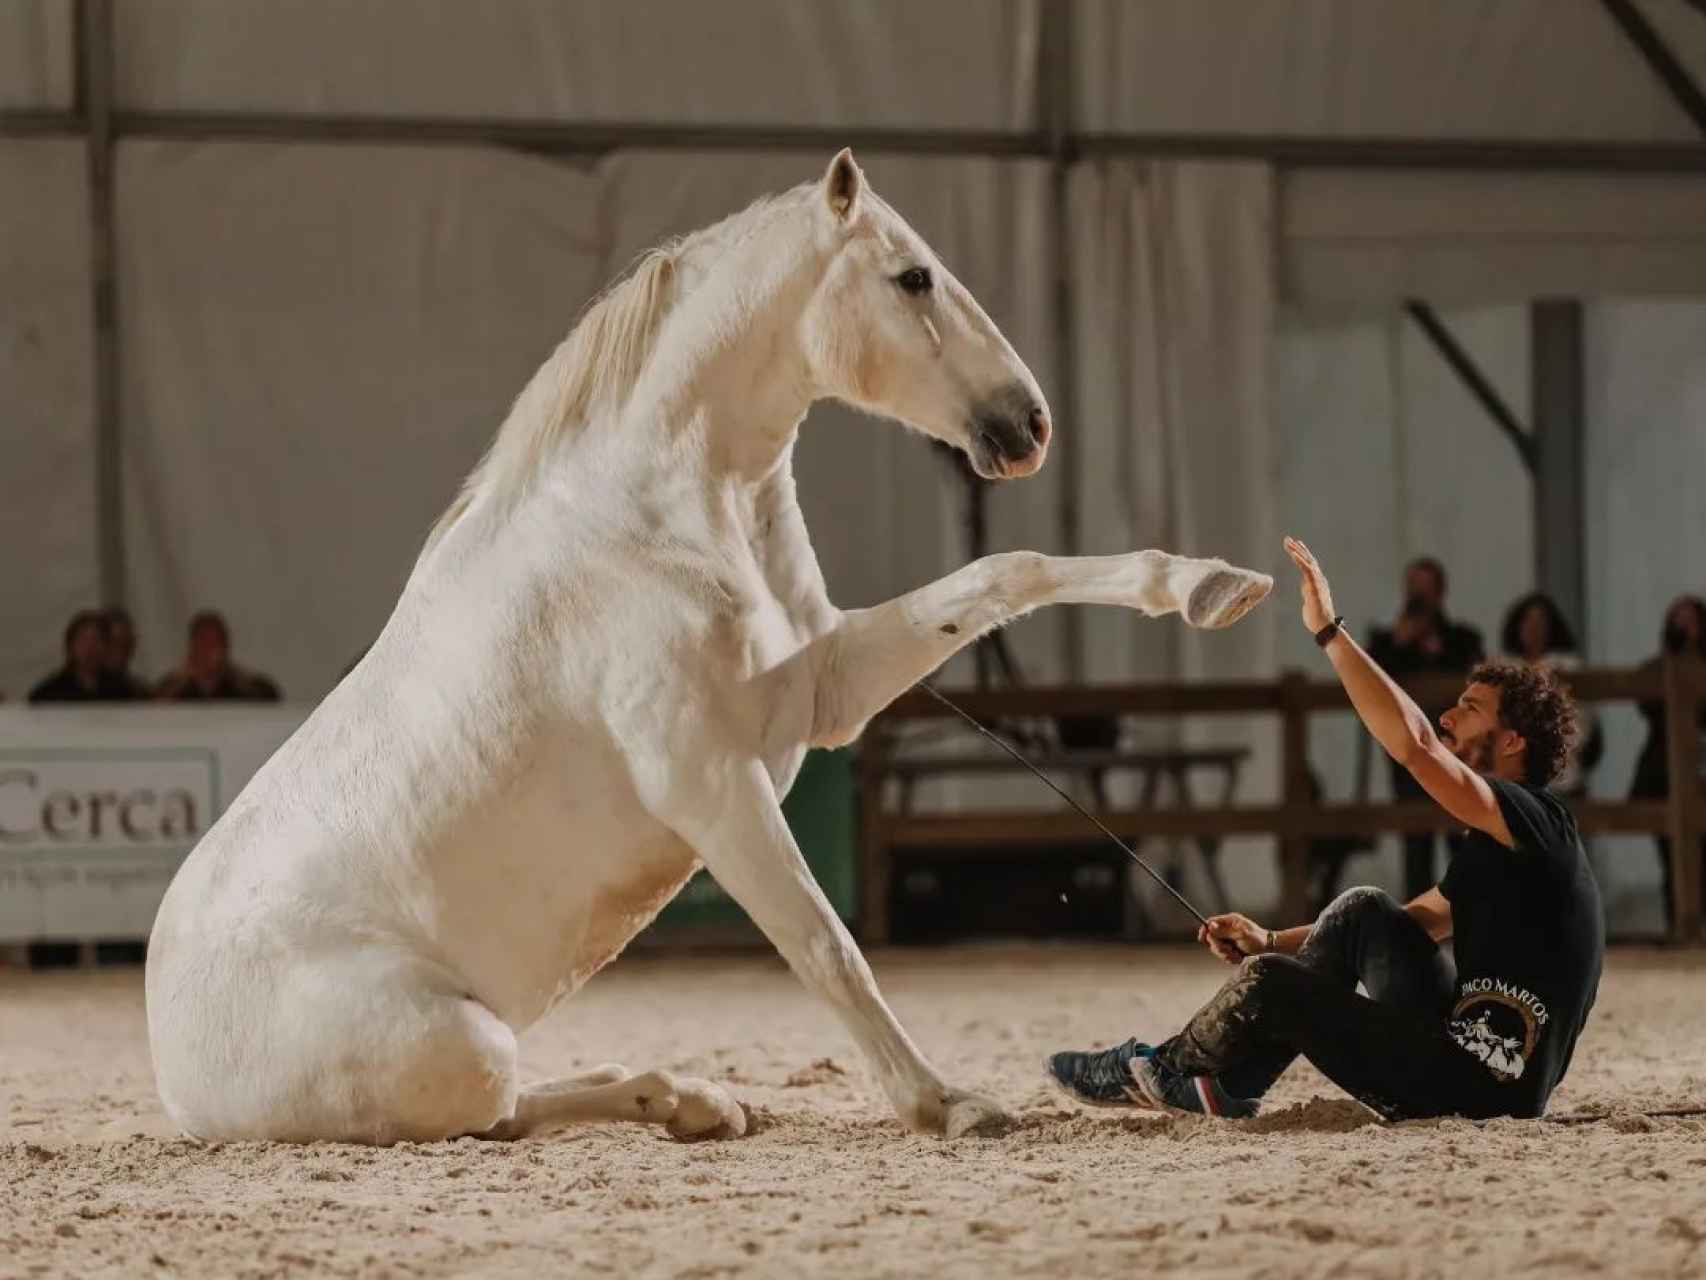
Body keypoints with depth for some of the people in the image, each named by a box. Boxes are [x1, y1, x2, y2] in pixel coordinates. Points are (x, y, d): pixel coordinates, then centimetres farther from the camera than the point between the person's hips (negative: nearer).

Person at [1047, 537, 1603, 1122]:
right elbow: (1397, 929, 29)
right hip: (1464, 1055, 10)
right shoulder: (1494, 849, 21)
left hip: (1481, 1090, -10)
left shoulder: (1535, 821, -10)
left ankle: (1157, 1074, 19)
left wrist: (1328, 630, -20)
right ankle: (1224, 1083, 13)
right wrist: (1270, 940, 19)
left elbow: (1413, 743, -24)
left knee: (1266, 982, -8)